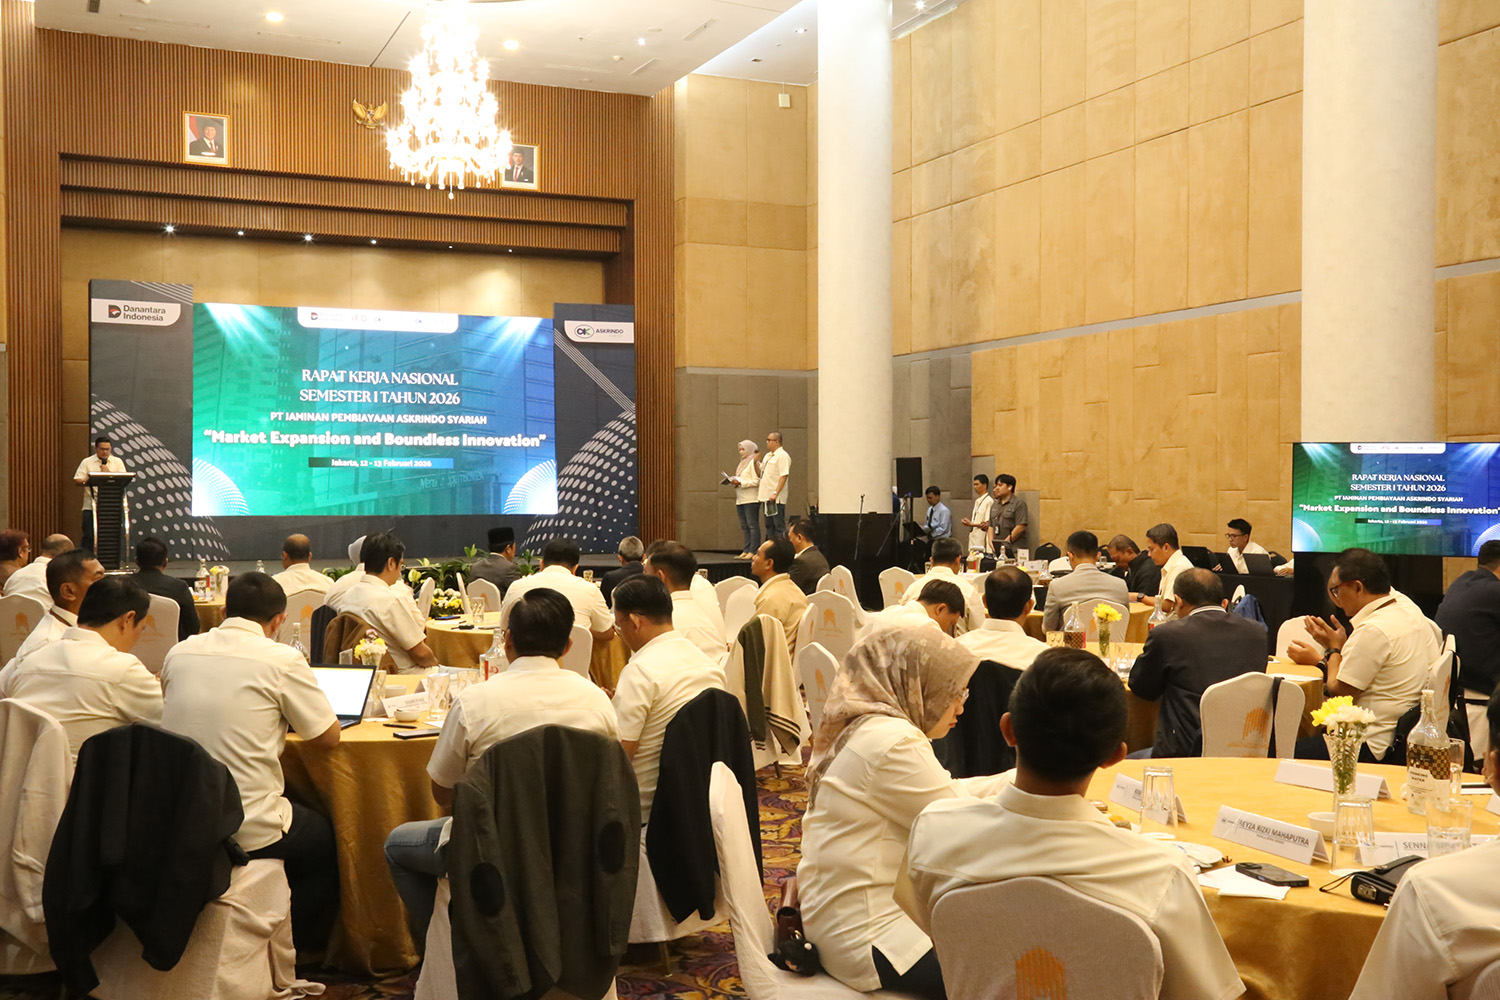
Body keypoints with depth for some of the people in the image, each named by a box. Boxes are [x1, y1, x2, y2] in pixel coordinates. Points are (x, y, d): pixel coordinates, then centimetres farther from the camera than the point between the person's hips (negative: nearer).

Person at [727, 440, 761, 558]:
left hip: (751, 499, -9)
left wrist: (740, 482, -17)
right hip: (741, 499, 9)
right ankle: (746, 550, 8)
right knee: (744, 526, 7)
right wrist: (734, 481, 5)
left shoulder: (753, 462, -7)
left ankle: (753, 551, -9)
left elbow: (756, 481, -15)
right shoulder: (743, 463, 21)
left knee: (752, 525, -8)